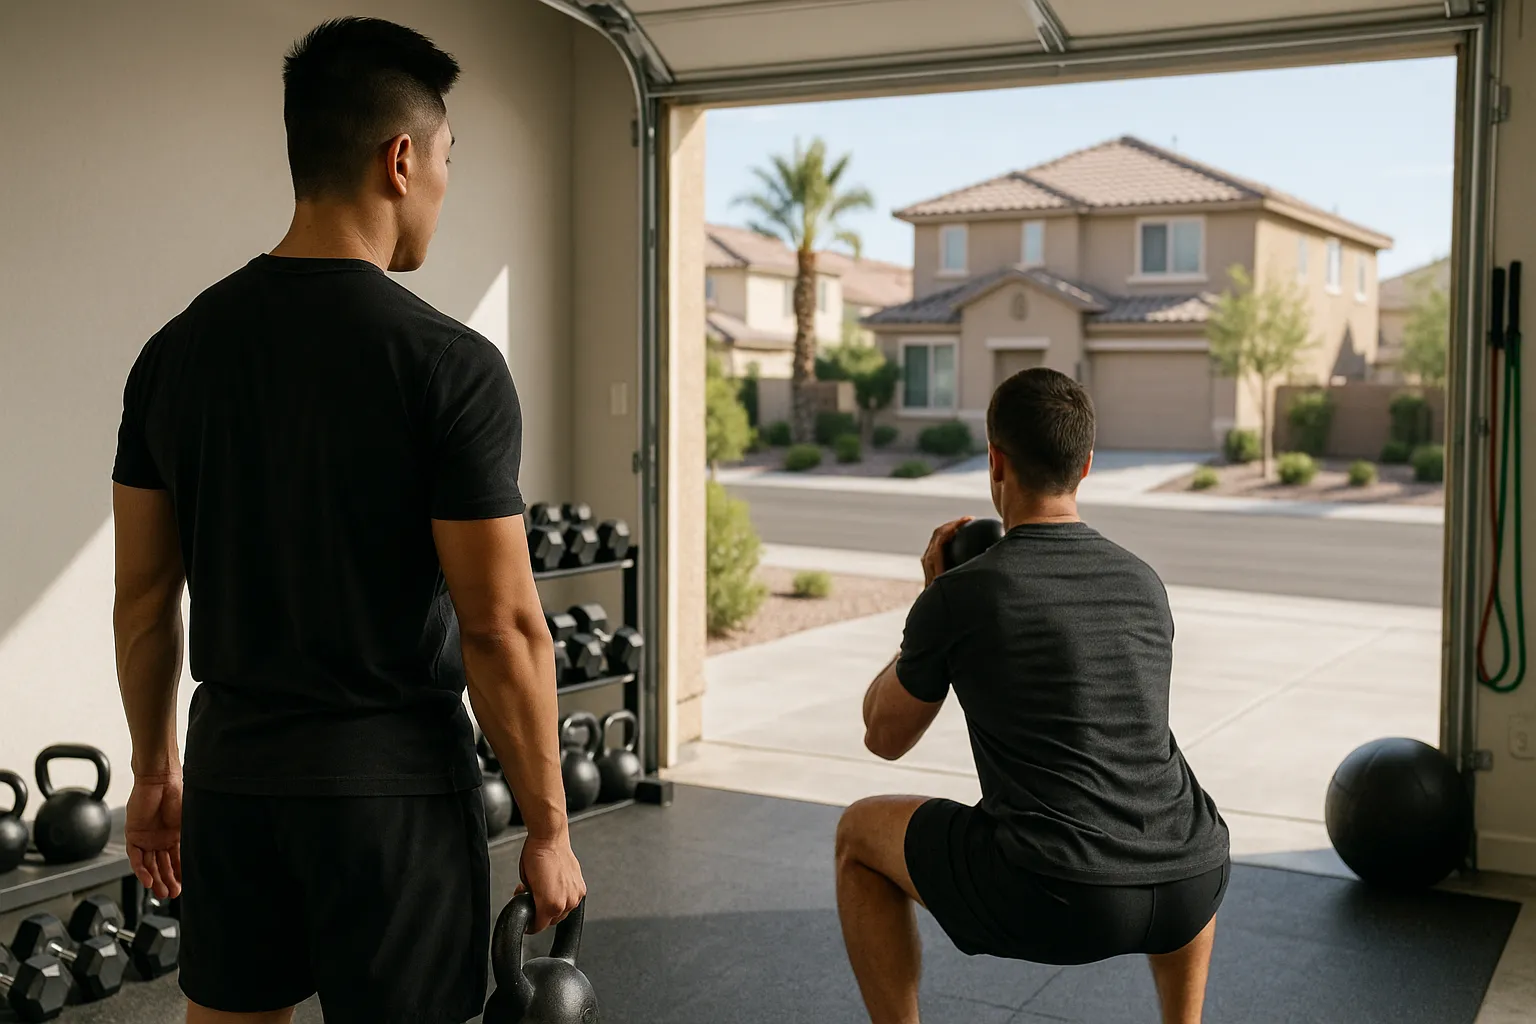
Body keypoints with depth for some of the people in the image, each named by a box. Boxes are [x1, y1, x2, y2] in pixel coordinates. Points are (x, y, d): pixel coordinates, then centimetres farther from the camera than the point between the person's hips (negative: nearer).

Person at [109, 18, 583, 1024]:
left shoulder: (178, 349, 2)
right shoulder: (448, 363, -17)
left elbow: (144, 593, 7)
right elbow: (501, 624, -17)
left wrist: (156, 766, 19)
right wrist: (549, 828, -7)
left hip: (231, 779, 6)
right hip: (393, 790, -6)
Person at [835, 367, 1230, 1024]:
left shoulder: (958, 598, -2)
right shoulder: (1143, 584, 15)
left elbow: (886, 736, 14)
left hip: (1051, 901, -5)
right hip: (1186, 892, 5)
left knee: (860, 834, 20)